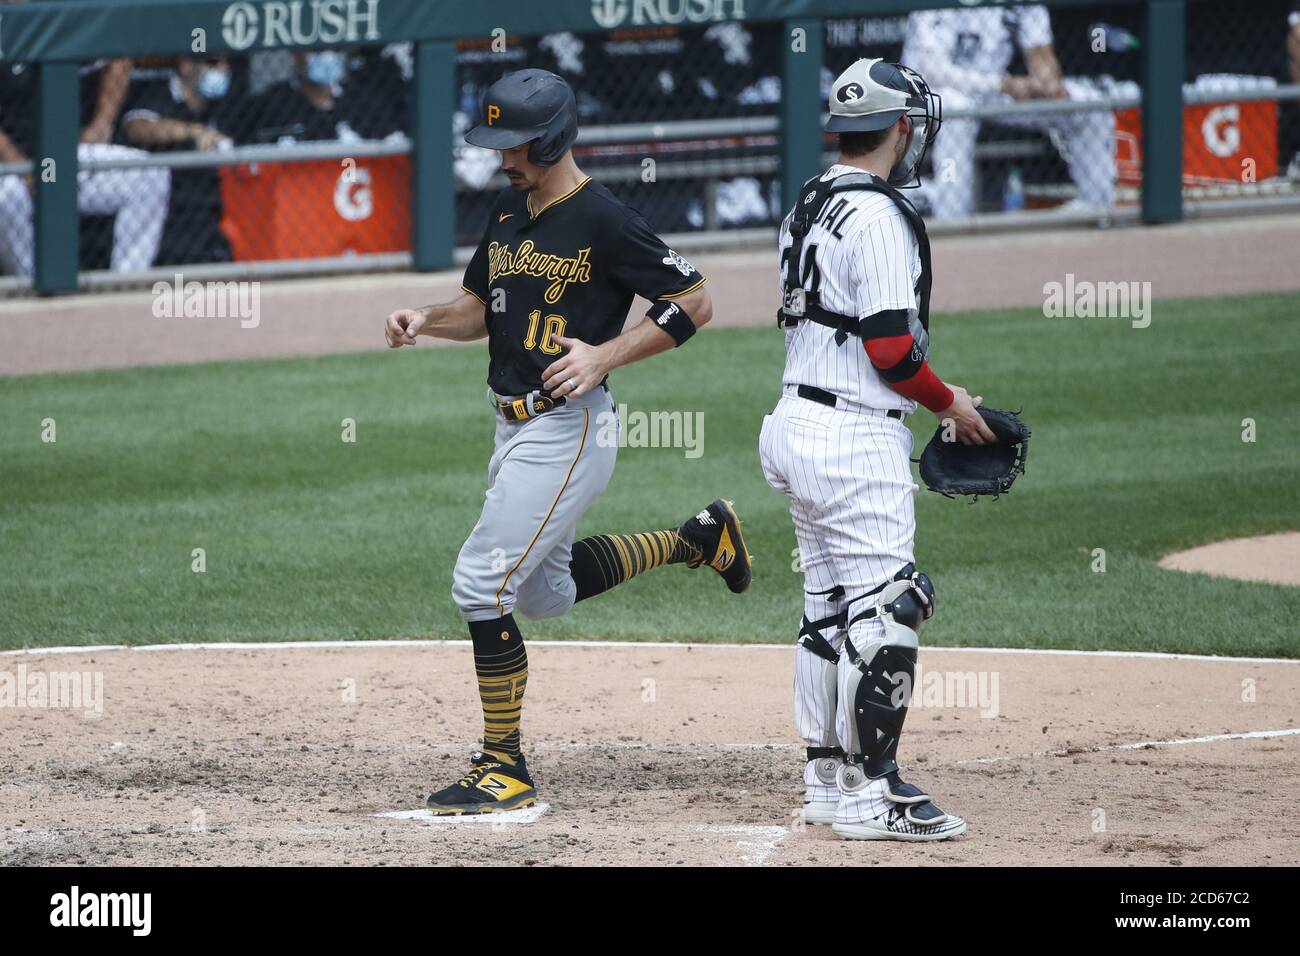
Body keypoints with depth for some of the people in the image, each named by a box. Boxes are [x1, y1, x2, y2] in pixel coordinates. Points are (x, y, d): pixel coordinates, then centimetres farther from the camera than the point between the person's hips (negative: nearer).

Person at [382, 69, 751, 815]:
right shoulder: (511, 209, 9)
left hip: (569, 429, -10)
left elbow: (695, 303, -14)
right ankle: (697, 540, 38)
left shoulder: (603, 222, -16)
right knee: (547, 591, 22)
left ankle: (506, 770, -6)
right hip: (516, 426, 10)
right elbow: (481, 307, 20)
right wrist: (427, 321, 0)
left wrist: (604, 355, -22)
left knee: (483, 583, -14)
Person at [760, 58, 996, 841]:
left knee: (830, 610, 15)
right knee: (884, 608, -8)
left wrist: (932, 397, 17)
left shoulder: (811, 205, 13)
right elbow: (891, 348, -21)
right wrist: (949, 403, -3)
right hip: (857, 440, -10)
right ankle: (870, 796, -9)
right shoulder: (878, 216, -16)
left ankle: (828, 780, 20)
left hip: (796, 424, 10)